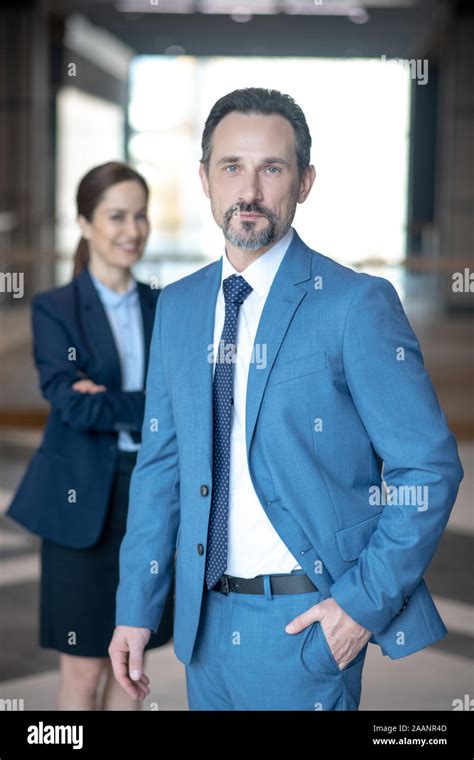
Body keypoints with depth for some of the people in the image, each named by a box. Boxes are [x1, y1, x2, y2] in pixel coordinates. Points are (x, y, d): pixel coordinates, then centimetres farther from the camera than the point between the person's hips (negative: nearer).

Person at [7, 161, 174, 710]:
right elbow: (69, 401, -17)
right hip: (82, 504, -4)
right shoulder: (54, 309, -5)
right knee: (84, 669, 4)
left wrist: (108, 401, -15)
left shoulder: (163, 308, 7)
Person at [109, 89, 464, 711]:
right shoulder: (177, 306, 6)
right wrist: (136, 610, 6)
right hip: (205, 620, 5)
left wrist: (368, 600, -14)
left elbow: (429, 467, -10)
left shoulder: (357, 303, -11)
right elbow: (161, 464, 9)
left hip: (307, 624, -5)